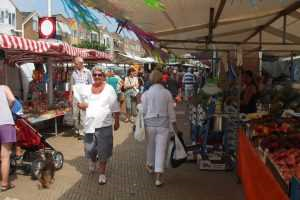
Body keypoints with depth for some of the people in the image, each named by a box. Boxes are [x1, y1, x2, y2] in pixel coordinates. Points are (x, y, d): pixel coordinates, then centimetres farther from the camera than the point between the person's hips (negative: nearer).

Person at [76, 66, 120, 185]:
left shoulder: (109, 89, -3)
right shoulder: (86, 89, 7)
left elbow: (115, 108, 1)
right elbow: (79, 103, 17)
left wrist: (116, 122, 3)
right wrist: (81, 105, -6)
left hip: (104, 125, -3)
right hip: (89, 124, 3)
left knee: (103, 150, 4)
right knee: (89, 148, 10)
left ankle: (102, 173, 20)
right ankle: (92, 160, 45)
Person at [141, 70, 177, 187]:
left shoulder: (146, 94, -4)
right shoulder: (167, 93, -2)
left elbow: (143, 111, -2)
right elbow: (171, 112, 1)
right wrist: (174, 126, 10)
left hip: (150, 123, 1)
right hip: (163, 124, -1)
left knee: (150, 146, 21)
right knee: (161, 149, 1)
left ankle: (150, 166, 45)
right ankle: (158, 177, -1)